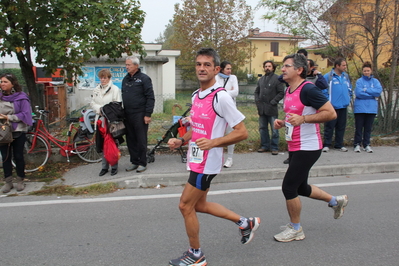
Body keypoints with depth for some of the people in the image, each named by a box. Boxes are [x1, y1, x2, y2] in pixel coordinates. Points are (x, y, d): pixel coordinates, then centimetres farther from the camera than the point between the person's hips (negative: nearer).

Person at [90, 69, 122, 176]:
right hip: (100, 120, 5)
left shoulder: (115, 89, -2)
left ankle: (114, 166, 9)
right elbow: (92, 103, 15)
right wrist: (99, 109, -4)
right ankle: (104, 167, 17)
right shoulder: (96, 90, 16)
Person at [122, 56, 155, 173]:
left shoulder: (144, 78, -5)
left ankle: (142, 163, 9)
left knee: (141, 140, -1)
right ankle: (134, 162, 21)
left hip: (140, 115, -6)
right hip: (127, 115, 7)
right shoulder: (125, 79, 15)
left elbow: (150, 97, -9)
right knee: (130, 140, 10)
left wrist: (148, 114, -14)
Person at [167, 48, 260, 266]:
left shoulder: (221, 97, -19)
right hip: (197, 159, 9)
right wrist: (181, 140, 5)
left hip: (207, 162, -9)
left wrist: (213, 142, -28)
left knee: (185, 205, 0)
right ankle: (245, 223, 35)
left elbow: (242, 132, -18)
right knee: (199, 204, 20)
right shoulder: (196, 95, 8)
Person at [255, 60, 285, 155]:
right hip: (261, 109, 6)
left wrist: (273, 102, -13)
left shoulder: (277, 79, -4)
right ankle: (265, 145, 24)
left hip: (272, 109, -6)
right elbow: (257, 91, 22)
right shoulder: (261, 79, 14)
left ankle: (274, 147, 8)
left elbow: (281, 93, -8)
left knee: (274, 130, -2)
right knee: (262, 128, 13)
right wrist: (257, 101, 7)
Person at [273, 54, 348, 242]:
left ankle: (295, 229, 15)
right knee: (301, 188, 19)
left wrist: (303, 119, -28)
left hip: (307, 148, -10)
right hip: (294, 147, 10)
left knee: (289, 187, -6)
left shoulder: (308, 89, -18)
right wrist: (283, 123, 5)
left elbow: (331, 113, -21)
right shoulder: (289, 91, 10)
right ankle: (336, 201, 42)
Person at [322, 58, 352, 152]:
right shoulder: (328, 76, -9)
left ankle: (339, 145, 21)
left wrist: (348, 99, 9)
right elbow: (324, 91, -10)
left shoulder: (346, 76, 10)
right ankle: (326, 145, 8)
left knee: (341, 127, 11)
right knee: (329, 126, -1)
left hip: (343, 106, 6)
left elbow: (349, 89, 18)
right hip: (332, 107, -6)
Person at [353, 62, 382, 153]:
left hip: (371, 108, 3)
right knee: (359, 127, 1)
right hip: (360, 108, -3)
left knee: (368, 128, 9)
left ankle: (366, 145, 17)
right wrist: (373, 95, -8)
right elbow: (358, 93, -14)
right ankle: (357, 144, 10)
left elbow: (379, 91, -7)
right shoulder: (359, 81, -1)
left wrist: (366, 90, -12)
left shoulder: (375, 81, 9)